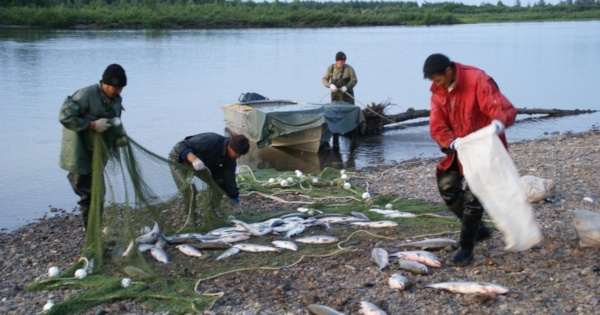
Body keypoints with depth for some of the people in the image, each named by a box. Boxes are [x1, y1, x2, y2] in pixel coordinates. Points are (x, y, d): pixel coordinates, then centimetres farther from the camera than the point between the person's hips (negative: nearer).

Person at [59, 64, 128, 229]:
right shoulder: (86, 95, -19)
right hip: (80, 157, -8)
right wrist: (92, 125, -25)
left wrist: (120, 136, -1)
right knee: (89, 197, -5)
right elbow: (65, 116, -22)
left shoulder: (116, 100, 6)